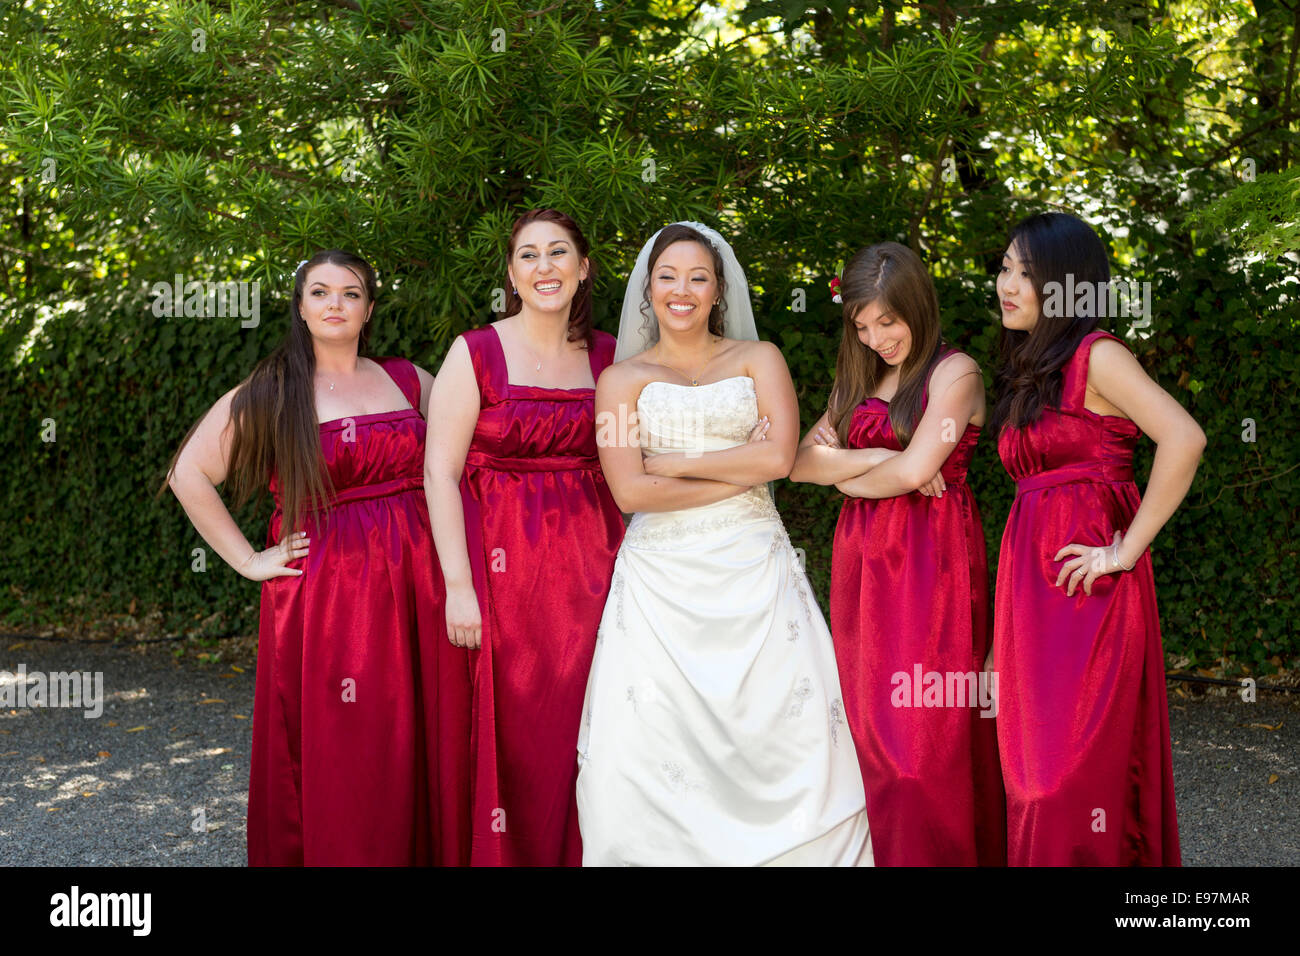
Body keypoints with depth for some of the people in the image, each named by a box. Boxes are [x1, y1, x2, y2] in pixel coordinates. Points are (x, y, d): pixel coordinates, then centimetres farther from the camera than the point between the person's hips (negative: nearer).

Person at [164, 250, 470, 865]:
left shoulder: (408, 380, 10)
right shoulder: (269, 393, 1)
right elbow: (189, 474, 1)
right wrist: (249, 561, -4)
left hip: (415, 587, 3)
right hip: (322, 594, -3)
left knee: (418, 750, 5)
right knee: (332, 760, 0)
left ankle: (426, 852, 20)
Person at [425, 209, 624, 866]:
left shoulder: (606, 357, 8)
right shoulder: (476, 354, -4)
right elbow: (440, 471, -8)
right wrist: (459, 585, -15)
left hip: (590, 565, 4)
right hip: (505, 565, -3)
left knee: (581, 729, 5)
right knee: (512, 732, 1)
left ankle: (578, 854, 22)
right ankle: (504, 856, 18)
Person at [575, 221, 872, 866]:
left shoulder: (757, 359, 13)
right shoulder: (623, 377, 10)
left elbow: (779, 456, -4)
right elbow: (630, 491, -4)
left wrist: (672, 461, -3)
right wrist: (742, 471, -4)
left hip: (754, 572, 1)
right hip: (659, 582, 0)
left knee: (785, 733, -6)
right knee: (650, 756, -8)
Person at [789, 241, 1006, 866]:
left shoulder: (954, 372, -3)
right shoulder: (862, 380, 17)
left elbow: (914, 470, -15)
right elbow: (801, 462, 6)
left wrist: (849, 479, 2)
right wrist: (875, 459, -9)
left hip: (933, 556, -6)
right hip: (862, 558, 6)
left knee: (929, 729, -5)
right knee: (868, 718, 6)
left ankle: (937, 856, 4)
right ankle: (875, 855, 14)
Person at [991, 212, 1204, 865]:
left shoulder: (1096, 356, -10)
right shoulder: (1029, 369, 16)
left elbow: (1183, 440, -23)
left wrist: (1127, 551, -19)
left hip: (1087, 581, -8)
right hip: (1031, 580, 8)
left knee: (1081, 760, -3)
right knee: (1039, 761, 12)